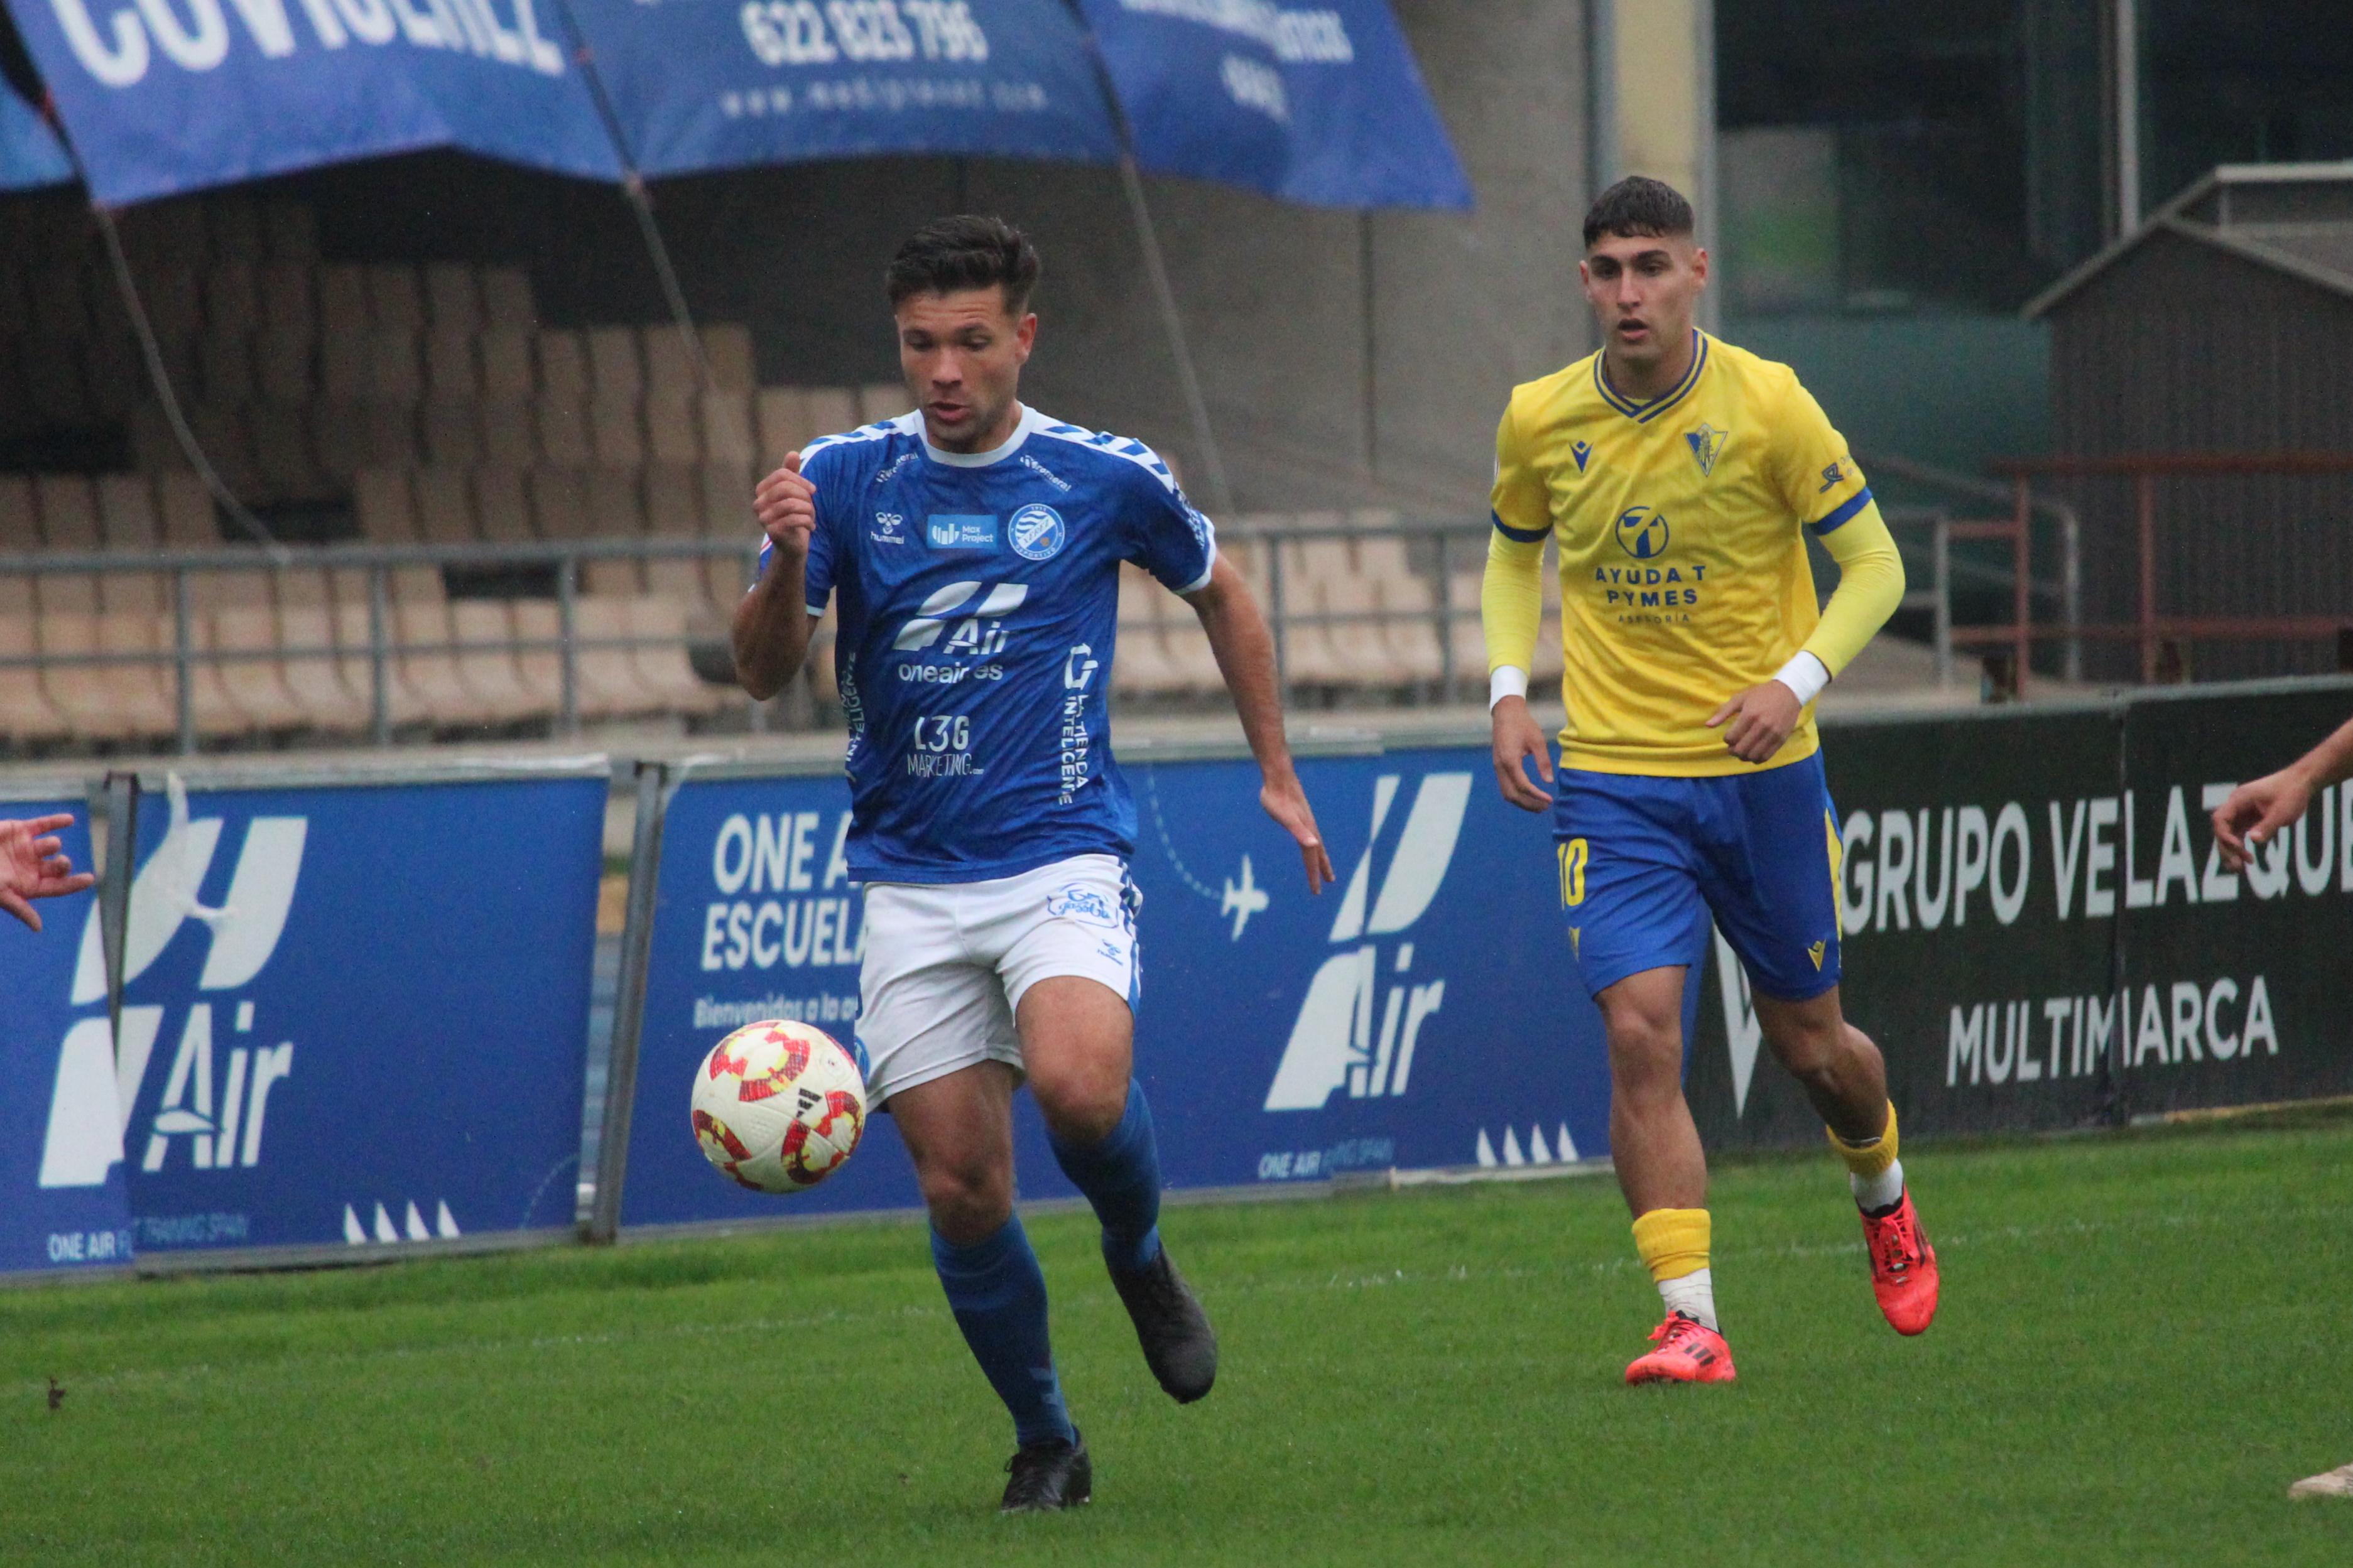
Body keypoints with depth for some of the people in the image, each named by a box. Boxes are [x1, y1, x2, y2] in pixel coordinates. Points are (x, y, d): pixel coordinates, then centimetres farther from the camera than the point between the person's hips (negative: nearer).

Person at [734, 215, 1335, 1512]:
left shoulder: (1104, 479, -1)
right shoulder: (841, 477, 0)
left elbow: (1220, 594, 17)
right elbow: (765, 673, -7)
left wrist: (1276, 772, 20)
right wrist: (786, 565, -27)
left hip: (1062, 858, -2)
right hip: (909, 882, 2)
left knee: (1078, 1085, -30)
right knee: (960, 1190, -3)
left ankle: (1140, 1258, 3)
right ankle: (1045, 1444, 17)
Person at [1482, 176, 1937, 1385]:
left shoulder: (1768, 406, -10)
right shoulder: (1541, 422, -2)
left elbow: (1873, 563, -3)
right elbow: (1513, 554, 18)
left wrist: (1797, 680, -19)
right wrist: (1509, 691, 2)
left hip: (1762, 772, -1)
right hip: (1610, 777, 1)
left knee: (1808, 1043, 11)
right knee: (1640, 1034, -16)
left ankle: (1883, 1195, 45)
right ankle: (1690, 1320, -14)